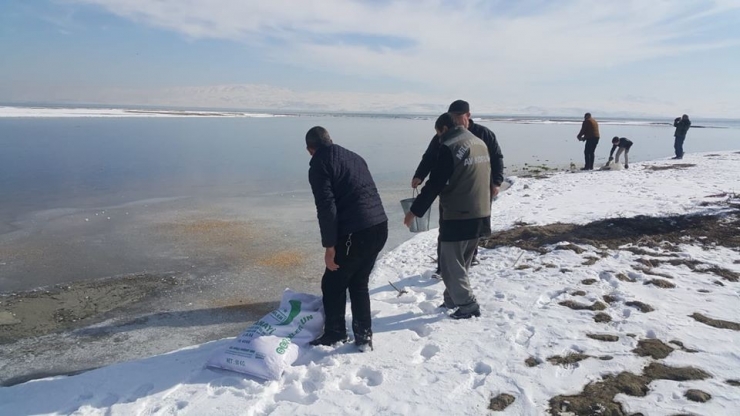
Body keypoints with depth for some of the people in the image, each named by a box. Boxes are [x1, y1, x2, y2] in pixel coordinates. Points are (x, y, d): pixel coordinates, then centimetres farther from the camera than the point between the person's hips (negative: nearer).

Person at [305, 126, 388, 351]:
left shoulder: (319, 166, -3)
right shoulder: (355, 157, 20)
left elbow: (326, 208, -14)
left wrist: (329, 246, -10)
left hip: (354, 233, -8)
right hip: (380, 227, 8)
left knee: (333, 284, 12)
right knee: (359, 283, 21)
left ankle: (335, 334, 23)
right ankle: (364, 336, 24)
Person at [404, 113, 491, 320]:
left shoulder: (449, 147, -13)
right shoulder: (480, 143, 12)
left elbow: (435, 183, -14)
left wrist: (415, 210, -6)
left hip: (458, 216, -8)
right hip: (481, 215, 9)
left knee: (451, 264, 4)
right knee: (461, 262, 19)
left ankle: (468, 305, 7)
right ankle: (452, 299, 28)